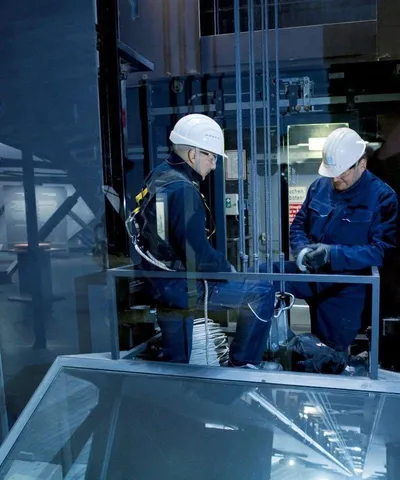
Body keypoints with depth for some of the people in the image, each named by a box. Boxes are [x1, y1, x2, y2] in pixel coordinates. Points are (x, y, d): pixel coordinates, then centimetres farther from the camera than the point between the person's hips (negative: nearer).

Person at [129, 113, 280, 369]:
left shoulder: (159, 176, 7)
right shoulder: (183, 190, -22)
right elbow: (199, 256, -26)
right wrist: (228, 269, -7)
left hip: (160, 282, 10)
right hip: (180, 286, -10)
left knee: (176, 361, 24)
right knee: (261, 291, 0)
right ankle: (244, 364, 13)